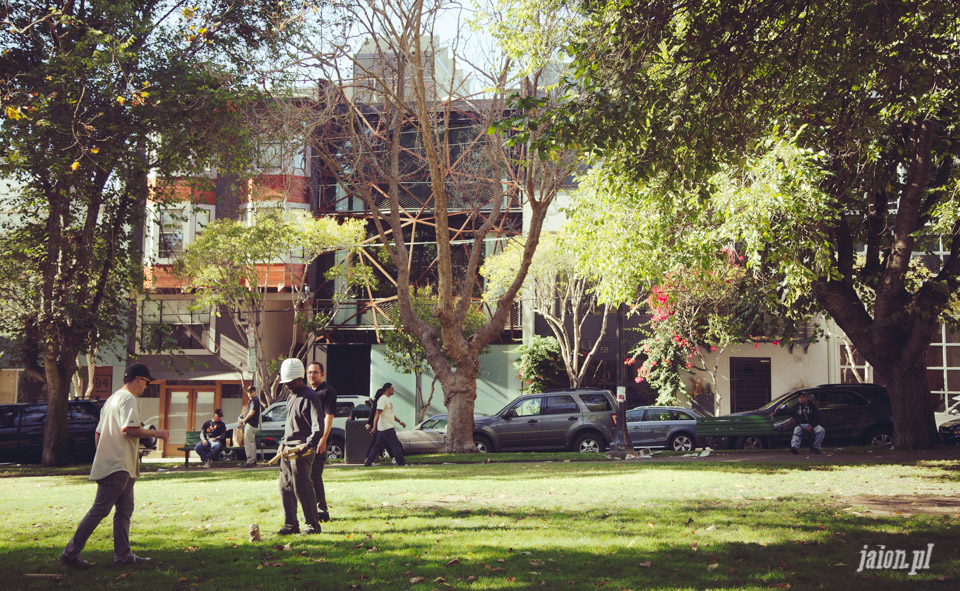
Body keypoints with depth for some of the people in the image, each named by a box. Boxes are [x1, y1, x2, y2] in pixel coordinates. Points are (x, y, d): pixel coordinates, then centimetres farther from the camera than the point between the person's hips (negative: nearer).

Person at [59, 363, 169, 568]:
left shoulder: (113, 399, 21)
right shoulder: (128, 398, -10)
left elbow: (98, 432, 22)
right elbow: (129, 429, -23)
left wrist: (101, 456, 23)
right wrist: (155, 433, -13)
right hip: (118, 466, -11)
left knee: (125, 510, 12)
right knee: (99, 510, -9)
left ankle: (123, 554, 13)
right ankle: (71, 553, -6)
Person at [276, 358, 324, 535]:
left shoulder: (309, 397, -11)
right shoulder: (291, 397, 18)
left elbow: (318, 427, -19)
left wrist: (309, 444, -29)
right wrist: (283, 442, 18)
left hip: (301, 450, -9)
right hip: (288, 450, 9)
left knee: (302, 487, -8)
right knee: (286, 487, 10)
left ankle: (313, 525, 1)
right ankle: (291, 524, 17)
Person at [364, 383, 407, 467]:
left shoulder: (387, 400, 18)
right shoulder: (383, 399, -14)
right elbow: (377, 414, -20)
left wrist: (399, 421, 26)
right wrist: (374, 427, -25)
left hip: (389, 427, 10)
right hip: (386, 428, -10)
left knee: (377, 445, 10)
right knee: (396, 444, -6)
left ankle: (368, 462, 11)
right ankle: (400, 462, -1)